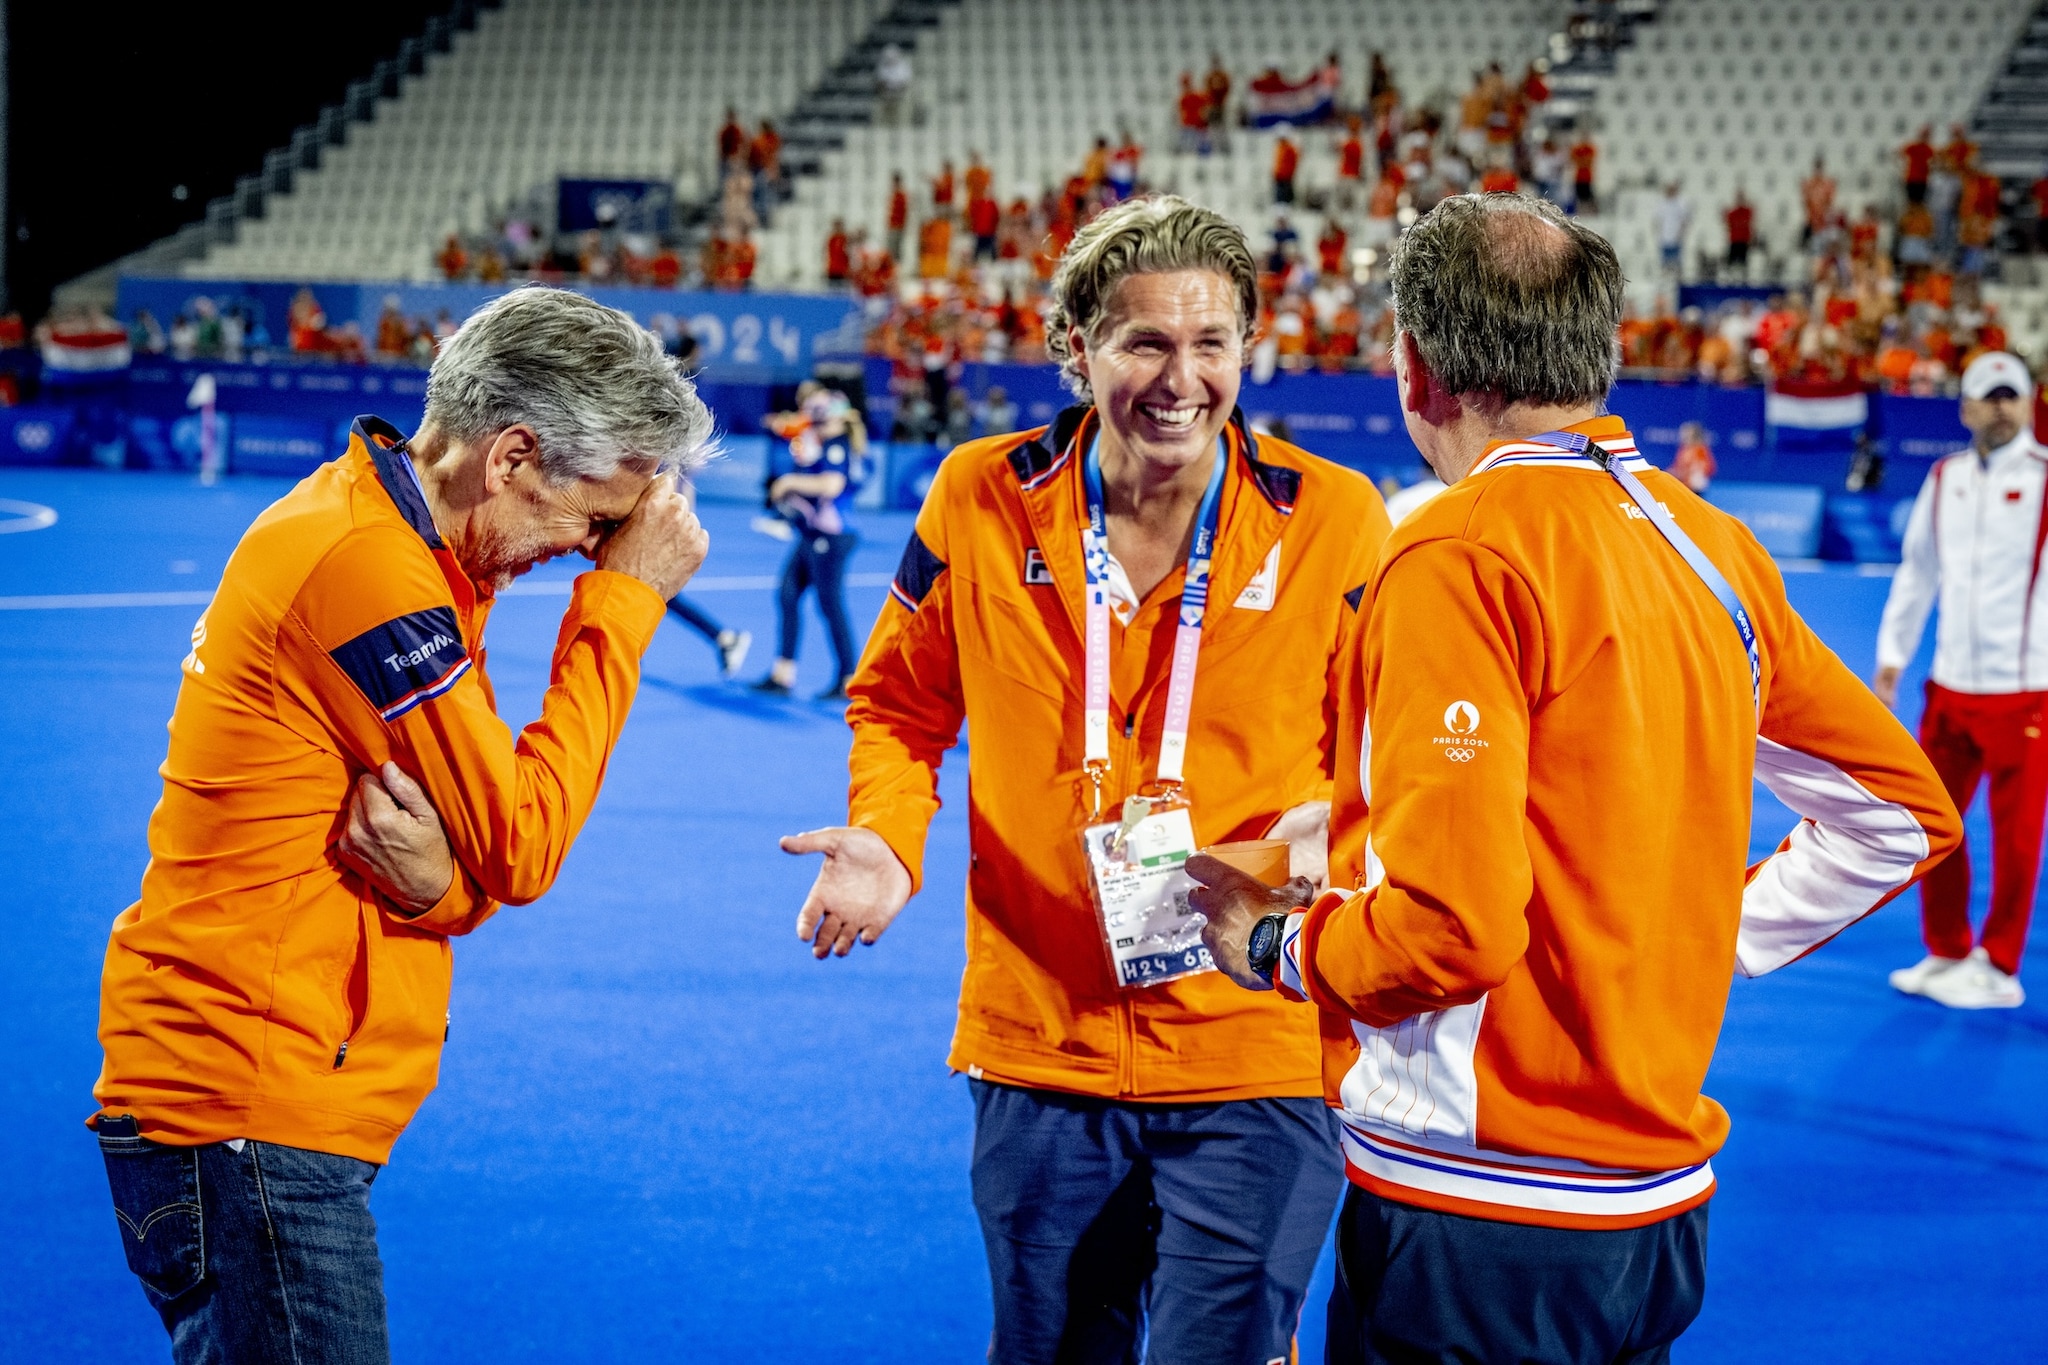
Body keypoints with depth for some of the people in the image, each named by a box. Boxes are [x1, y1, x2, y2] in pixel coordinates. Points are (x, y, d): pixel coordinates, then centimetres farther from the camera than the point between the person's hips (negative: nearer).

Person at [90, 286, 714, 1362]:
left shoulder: (376, 529, 13)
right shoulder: (366, 566, -19)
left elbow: (490, 848, 11)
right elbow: (522, 846, -14)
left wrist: (437, 884, -14)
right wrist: (624, 595, -9)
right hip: (249, 1120, -10)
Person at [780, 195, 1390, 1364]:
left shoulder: (1334, 519, -8)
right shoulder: (981, 500, -3)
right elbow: (901, 703, 12)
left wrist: (1328, 832, -19)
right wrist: (885, 837, -7)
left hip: (1258, 1055, -2)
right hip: (1039, 1045, 3)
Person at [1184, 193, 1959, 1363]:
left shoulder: (1462, 555, -17)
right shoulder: (1715, 548, 5)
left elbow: (1448, 927, -23)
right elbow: (1904, 811, 14)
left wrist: (1276, 945, -5)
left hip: (1481, 1233, -7)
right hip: (1663, 1210, 7)